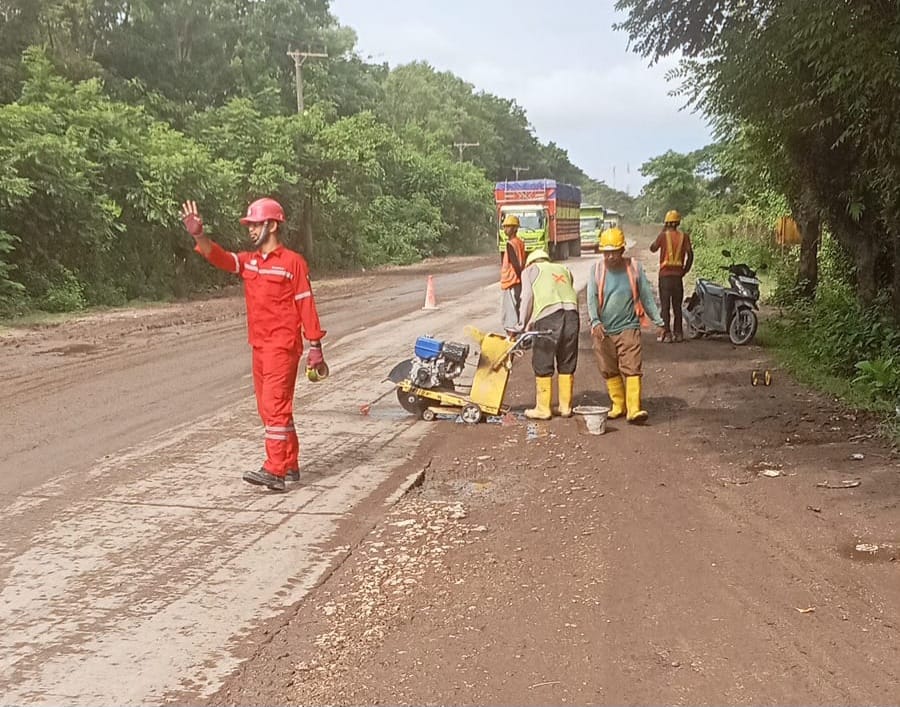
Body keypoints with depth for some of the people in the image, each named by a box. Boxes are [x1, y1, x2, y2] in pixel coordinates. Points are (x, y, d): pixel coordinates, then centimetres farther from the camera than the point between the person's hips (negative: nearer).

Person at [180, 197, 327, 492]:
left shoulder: (292, 262, -7)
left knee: (275, 405, -12)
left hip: (283, 347, -8)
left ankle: (274, 471, -13)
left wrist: (315, 348, -9)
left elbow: (306, 306, -8)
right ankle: (290, 465, 22)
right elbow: (219, 257, -3)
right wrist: (198, 235, -21)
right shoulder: (248, 261, 13)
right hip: (259, 346, 8)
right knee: (269, 408, 12)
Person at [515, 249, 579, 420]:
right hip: (571, 313, 4)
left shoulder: (530, 270, 18)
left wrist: (522, 325, 10)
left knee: (543, 365, 4)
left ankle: (543, 409, 8)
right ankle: (566, 407, 19)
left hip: (548, 316, -4)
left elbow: (527, 297, 5)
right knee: (567, 365, 13)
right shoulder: (564, 269, 31)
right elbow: (573, 295, 20)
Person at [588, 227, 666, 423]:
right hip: (603, 330, 2)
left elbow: (646, 296, 6)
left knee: (632, 369, -10)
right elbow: (591, 299, -5)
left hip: (628, 328, -2)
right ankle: (618, 405, 24)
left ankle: (634, 409, -13)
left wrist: (658, 321, 6)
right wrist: (595, 321, -21)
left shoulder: (634, 268, -1)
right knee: (609, 371, 10)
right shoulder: (597, 270, 0)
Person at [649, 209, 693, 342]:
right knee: (677, 305, 11)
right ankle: (678, 333, 14)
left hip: (665, 274, -3)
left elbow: (652, 248, 9)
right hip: (678, 275, 3)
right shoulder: (684, 236, 1)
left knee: (665, 305, 0)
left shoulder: (663, 235, -5)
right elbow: (690, 254, -4)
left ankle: (667, 333, -3)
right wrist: (685, 270, 7)